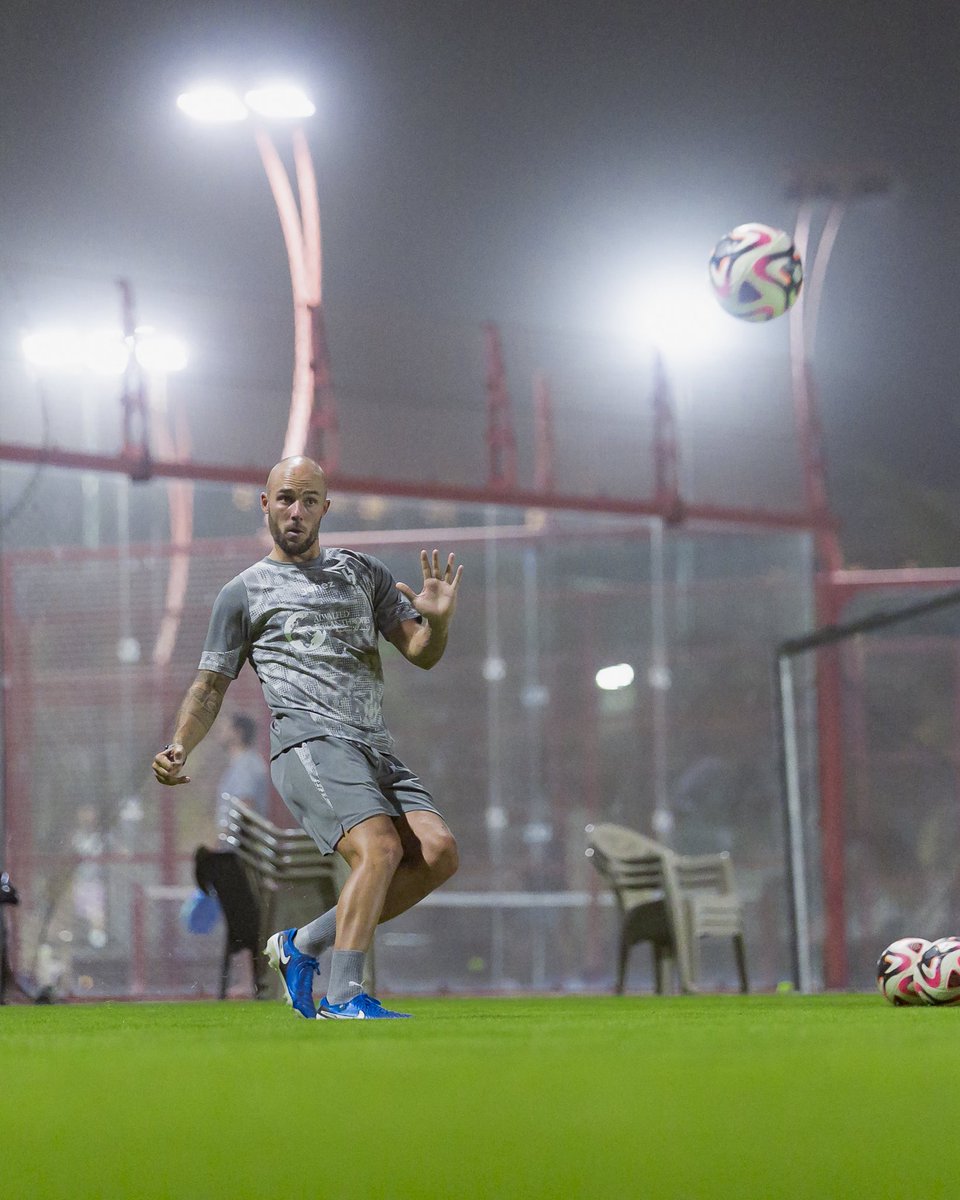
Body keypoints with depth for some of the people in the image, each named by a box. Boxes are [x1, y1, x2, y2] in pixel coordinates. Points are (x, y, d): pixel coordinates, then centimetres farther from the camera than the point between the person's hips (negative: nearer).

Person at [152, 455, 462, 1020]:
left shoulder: (363, 572, 22)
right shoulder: (244, 592, 13)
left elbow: (422, 654, 17)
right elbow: (211, 684, 15)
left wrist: (438, 621, -7)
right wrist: (179, 749, -3)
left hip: (376, 750, 5)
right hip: (309, 742, -5)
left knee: (438, 851, -15)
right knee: (380, 847, -28)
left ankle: (302, 945, -2)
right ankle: (342, 998, -29)